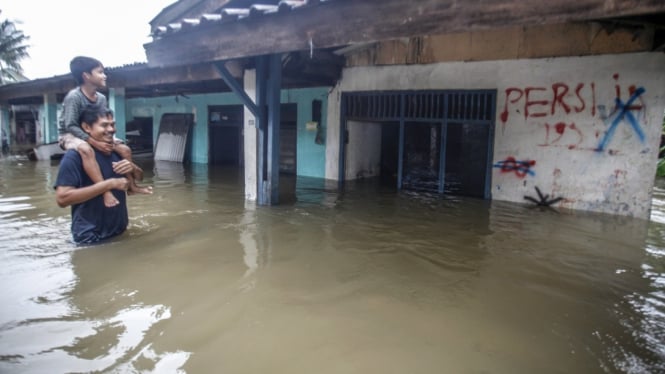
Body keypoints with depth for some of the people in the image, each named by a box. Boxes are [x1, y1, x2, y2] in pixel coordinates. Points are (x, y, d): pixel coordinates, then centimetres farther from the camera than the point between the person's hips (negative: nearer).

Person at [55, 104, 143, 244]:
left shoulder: (117, 152, 7)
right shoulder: (75, 156, -16)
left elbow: (140, 177, 17)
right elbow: (62, 198, -24)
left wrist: (133, 168, -8)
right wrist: (110, 184, -26)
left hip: (120, 232, 7)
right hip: (91, 238, -7)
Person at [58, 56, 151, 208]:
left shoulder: (101, 98, 1)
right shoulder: (73, 97, -21)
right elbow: (70, 126, -25)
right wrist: (94, 142, -33)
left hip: (92, 134, 8)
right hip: (70, 136, -8)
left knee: (125, 149, -2)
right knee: (86, 149, -41)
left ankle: (131, 186, 4)